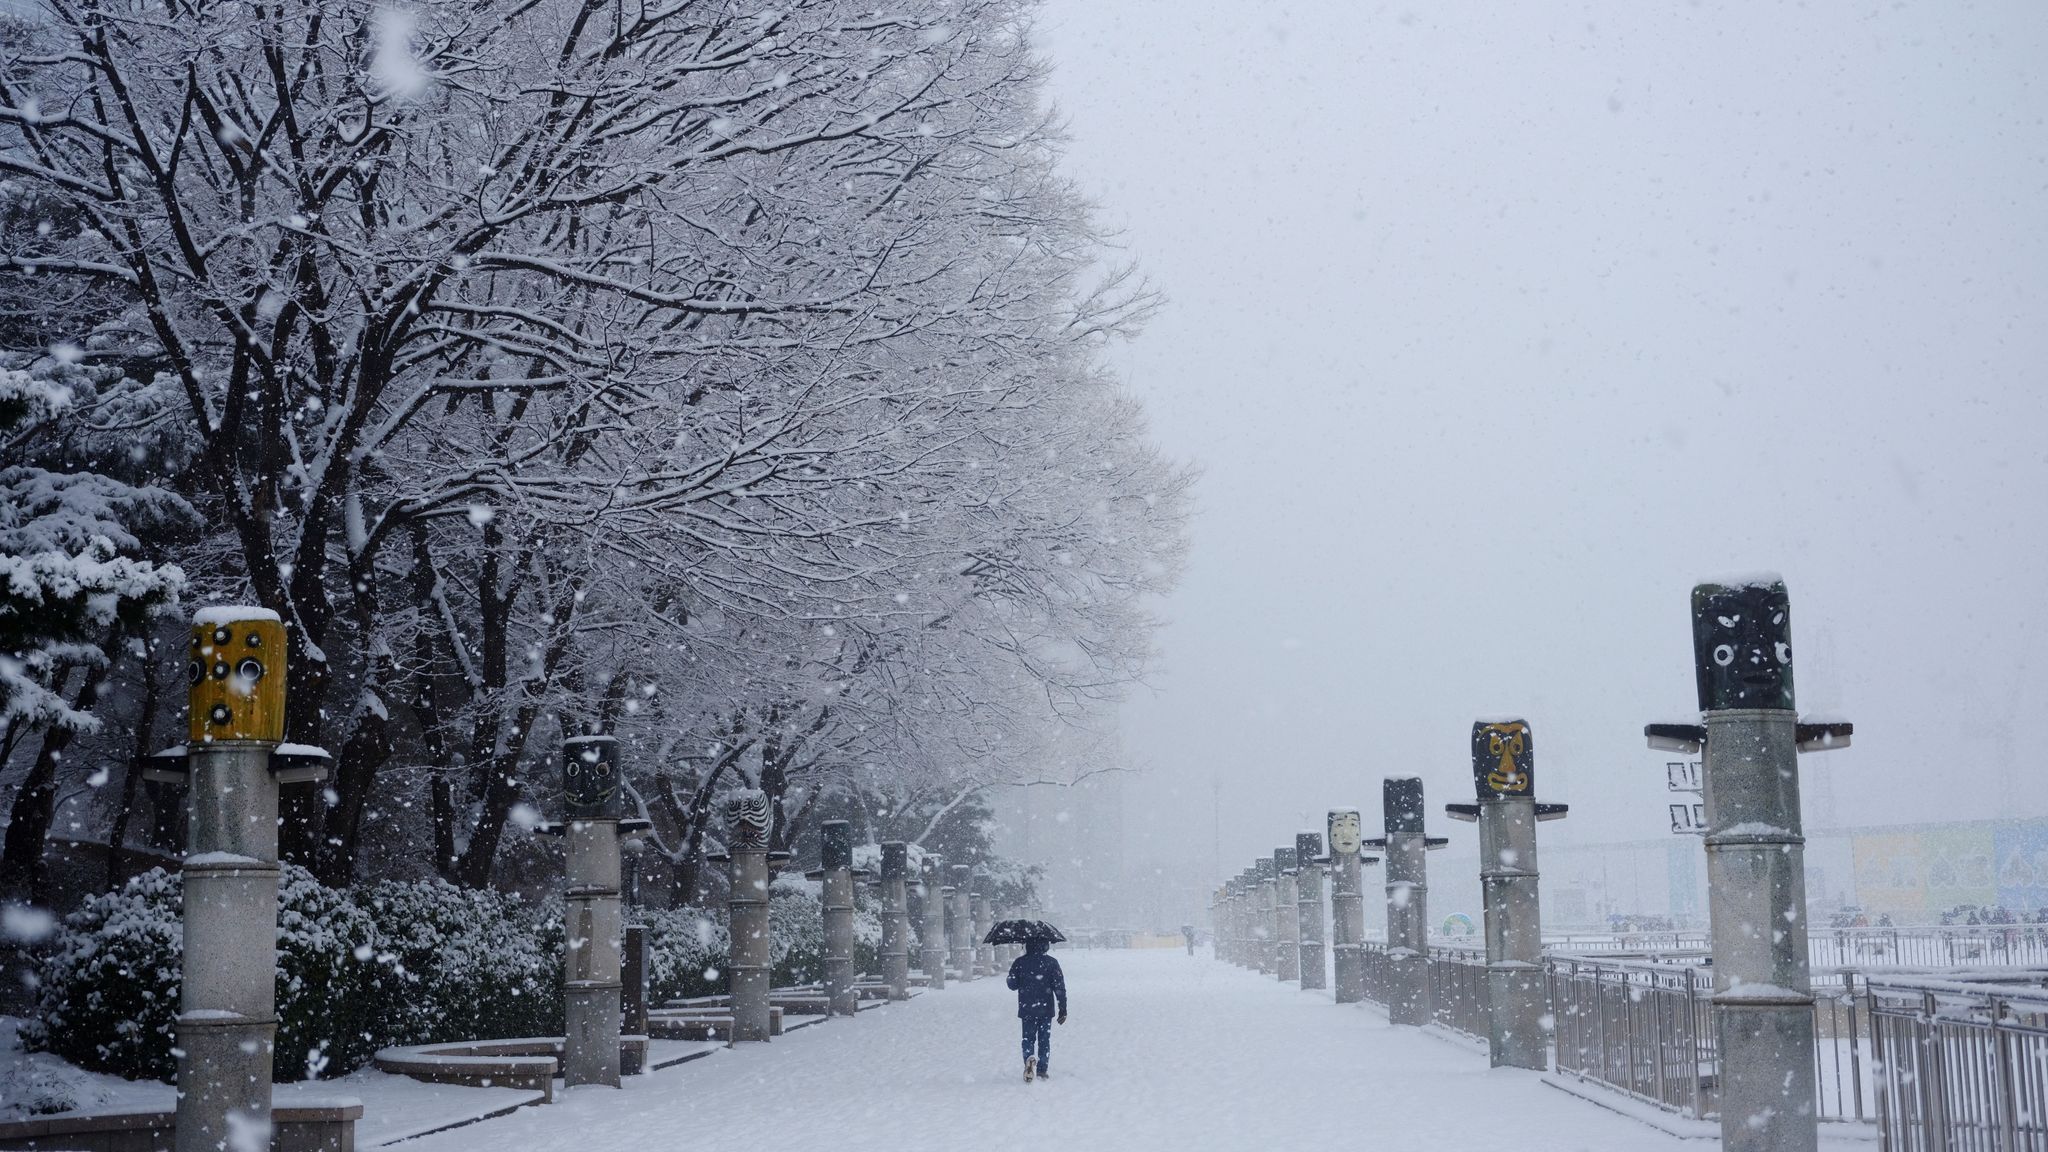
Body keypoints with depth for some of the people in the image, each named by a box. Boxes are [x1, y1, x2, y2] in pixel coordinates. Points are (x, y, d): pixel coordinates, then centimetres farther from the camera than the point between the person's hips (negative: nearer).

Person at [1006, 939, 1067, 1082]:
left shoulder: (1019, 963, -5)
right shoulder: (1051, 963, -5)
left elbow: (1012, 984, 3)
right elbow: (1060, 987, -5)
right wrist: (1063, 1010, 0)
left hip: (1026, 1009, 0)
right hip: (1046, 1009, 0)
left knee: (1028, 1038, 11)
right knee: (1044, 1040, 11)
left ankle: (1029, 1060, -18)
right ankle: (1042, 1071, 10)